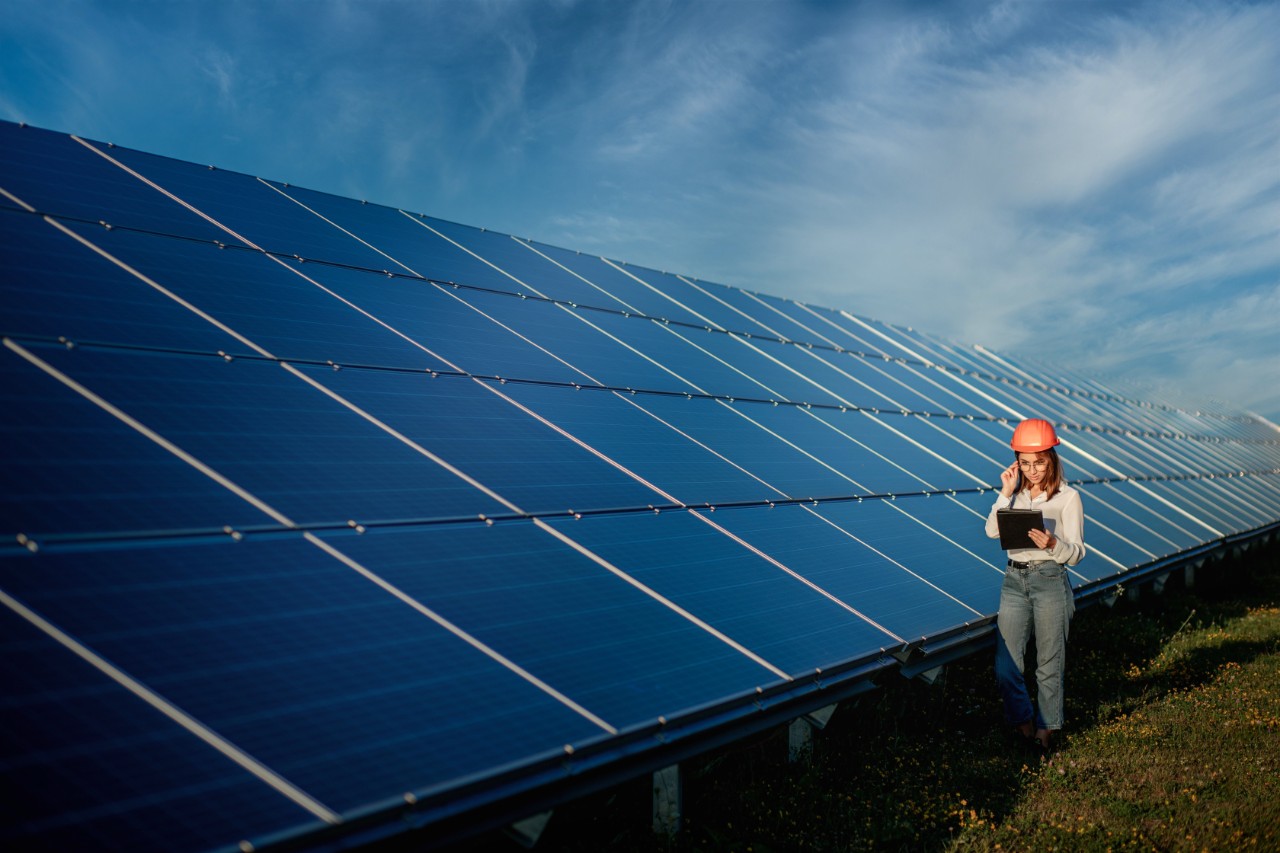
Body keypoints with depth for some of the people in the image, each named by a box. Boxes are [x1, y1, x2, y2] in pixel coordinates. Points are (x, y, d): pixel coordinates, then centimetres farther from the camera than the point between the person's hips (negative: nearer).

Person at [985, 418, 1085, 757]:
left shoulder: (1067, 497, -3)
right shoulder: (1017, 493, 8)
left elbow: (1076, 552, -6)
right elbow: (992, 531, -5)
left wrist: (1052, 544, -26)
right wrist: (1006, 493, -10)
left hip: (1050, 580, -3)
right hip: (1014, 579, 4)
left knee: (1049, 664, 6)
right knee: (1006, 664, 1)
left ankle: (1045, 730, 21)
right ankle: (1023, 725, 20)